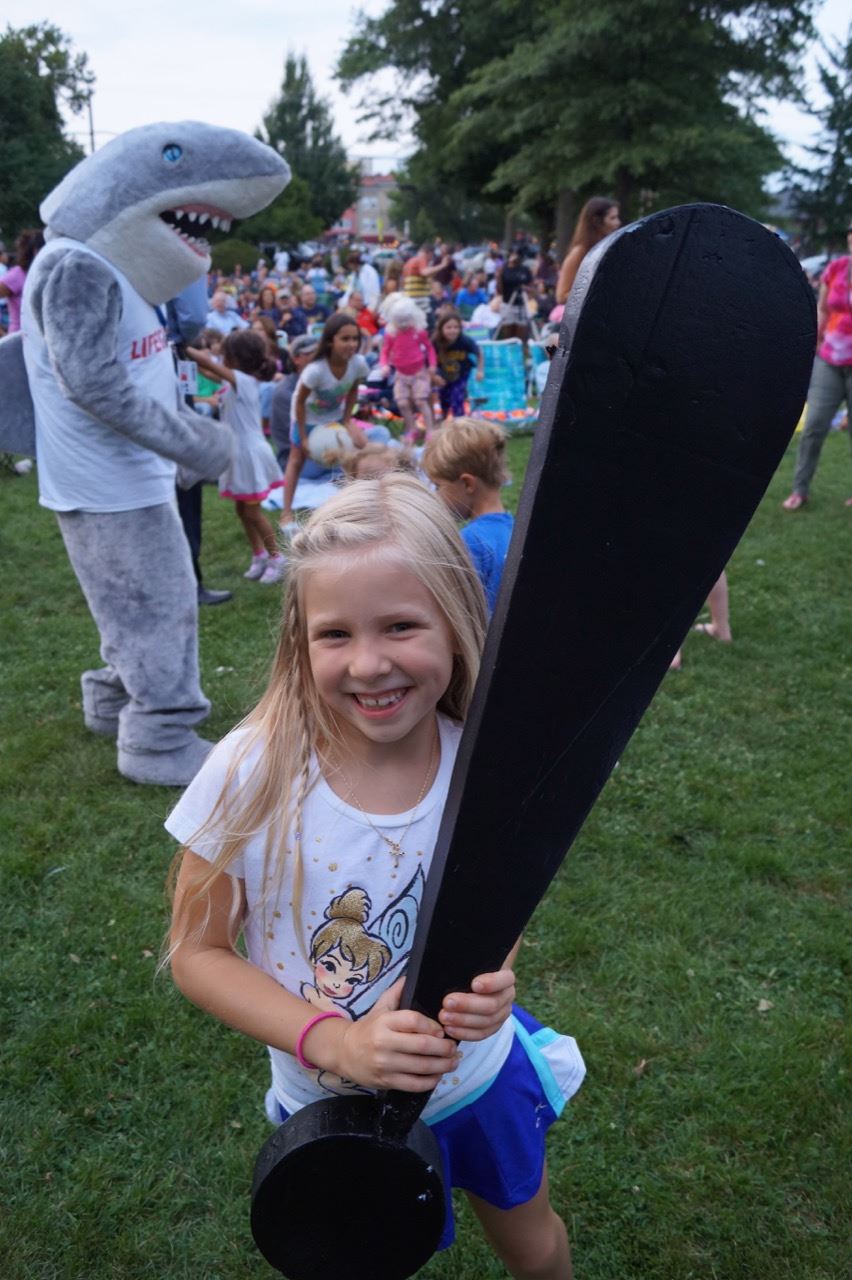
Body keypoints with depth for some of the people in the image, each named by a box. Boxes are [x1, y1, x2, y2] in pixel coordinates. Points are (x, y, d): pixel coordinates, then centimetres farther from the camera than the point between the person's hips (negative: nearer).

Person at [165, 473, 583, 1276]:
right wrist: (335, 1043, -30)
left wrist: (493, 979, -28)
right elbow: (198, 953, -16)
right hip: (331, 1106, -1)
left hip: (481, 1080, 2)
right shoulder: (251, 774, -27)